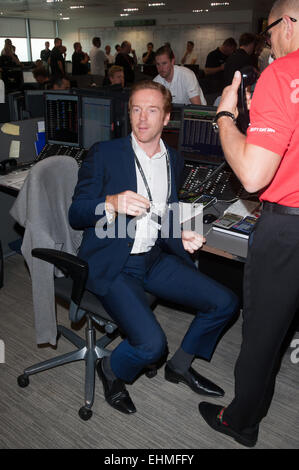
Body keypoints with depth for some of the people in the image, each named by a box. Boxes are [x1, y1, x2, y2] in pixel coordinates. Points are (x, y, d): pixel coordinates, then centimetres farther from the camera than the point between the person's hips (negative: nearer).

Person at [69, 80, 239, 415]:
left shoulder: (174, 161, 11)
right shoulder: (104, 154, -5)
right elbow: (76, 214, -8)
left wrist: (181, 237, -2)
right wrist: (112, 203, -28)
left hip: (154, 259, 6)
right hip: (111, 265, -6)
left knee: (225, 303, 0)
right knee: (151, 343, -24)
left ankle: (180, 365, 23)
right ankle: (111, 371, 13)